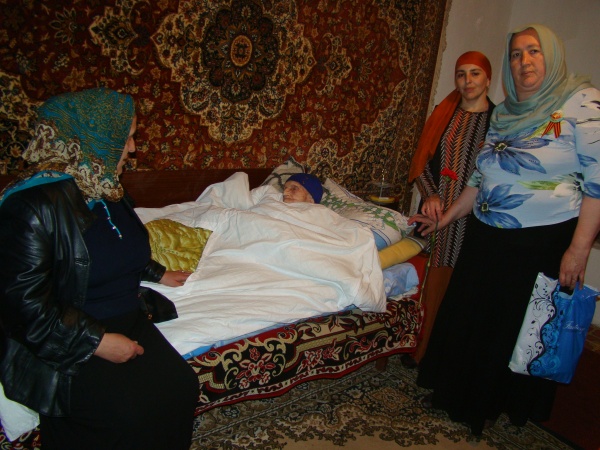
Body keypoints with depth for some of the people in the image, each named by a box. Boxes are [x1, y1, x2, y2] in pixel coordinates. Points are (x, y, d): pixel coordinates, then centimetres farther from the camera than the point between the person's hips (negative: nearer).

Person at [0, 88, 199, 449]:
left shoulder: (107, 190, 9)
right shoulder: (31, 205, -19)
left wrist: (157, 274, 21)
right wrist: (96, 341, -20)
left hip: (126, 324, 7)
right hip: (63, 350, -7)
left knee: (182, 386, -15)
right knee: (134, 413, -23)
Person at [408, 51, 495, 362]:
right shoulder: (443, 114, 8)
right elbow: (421, 162, 6)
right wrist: (430, 195, -8)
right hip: (438, 209, 2)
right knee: (434, 276, 5)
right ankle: (423, 345, 18)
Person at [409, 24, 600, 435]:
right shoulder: (504, 113, 10)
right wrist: (445, 218, 16)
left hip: (543, 242, -6)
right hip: (487, 236, 6)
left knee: (520, 326, 9)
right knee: (468, 317, 15)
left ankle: (493, 405, 31)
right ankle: (456, 392, 37)